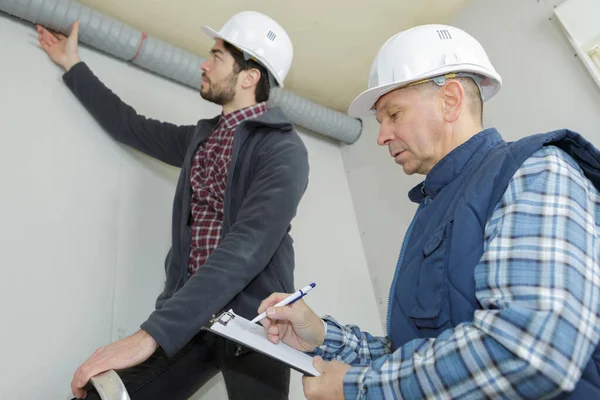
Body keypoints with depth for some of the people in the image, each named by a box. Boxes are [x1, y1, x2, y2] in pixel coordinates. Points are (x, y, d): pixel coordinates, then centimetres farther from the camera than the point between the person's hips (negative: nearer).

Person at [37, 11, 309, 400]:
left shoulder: (283, 149, -11)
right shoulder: (201, 137, 12)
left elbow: (247, 248, -24)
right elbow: (132, 127, 27)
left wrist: (152, 333, -29)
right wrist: (73, 65, 34)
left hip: (252, 323, -5)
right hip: (188, 314, 5)